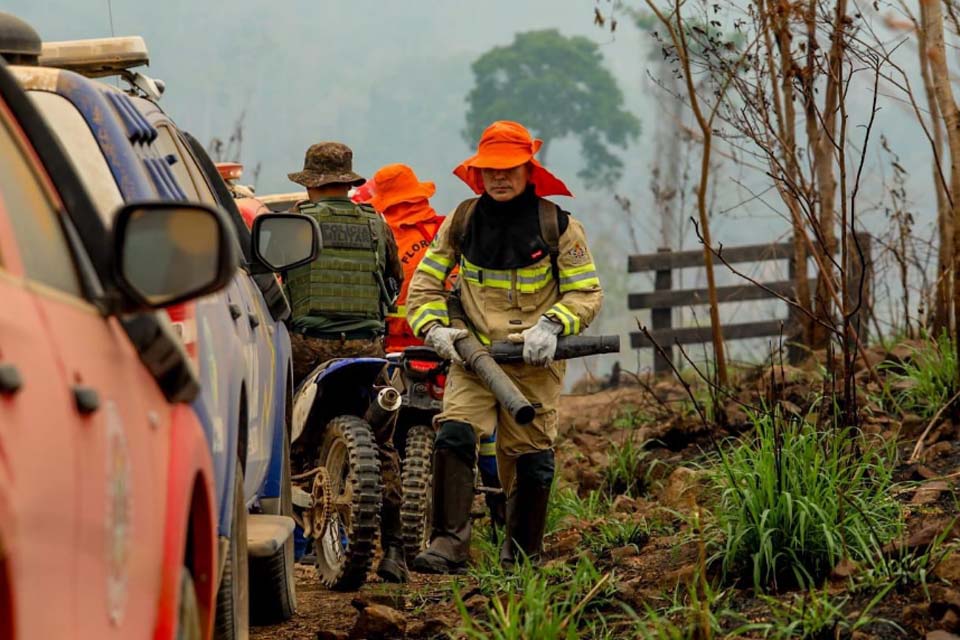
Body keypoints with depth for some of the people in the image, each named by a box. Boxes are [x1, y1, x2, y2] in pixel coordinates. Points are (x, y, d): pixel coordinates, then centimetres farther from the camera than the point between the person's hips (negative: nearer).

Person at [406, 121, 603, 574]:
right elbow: (425, 282, 13)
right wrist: (434, 327, -5)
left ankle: (521, 559, 17)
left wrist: (551, 325, -14)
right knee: (454, 436, -21)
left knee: (531, 460, 1)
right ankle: (448, 544, -24)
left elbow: (586, 293, 3)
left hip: (534, 362, -1)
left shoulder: (557, 226, 0)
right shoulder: (463, 221, 6)